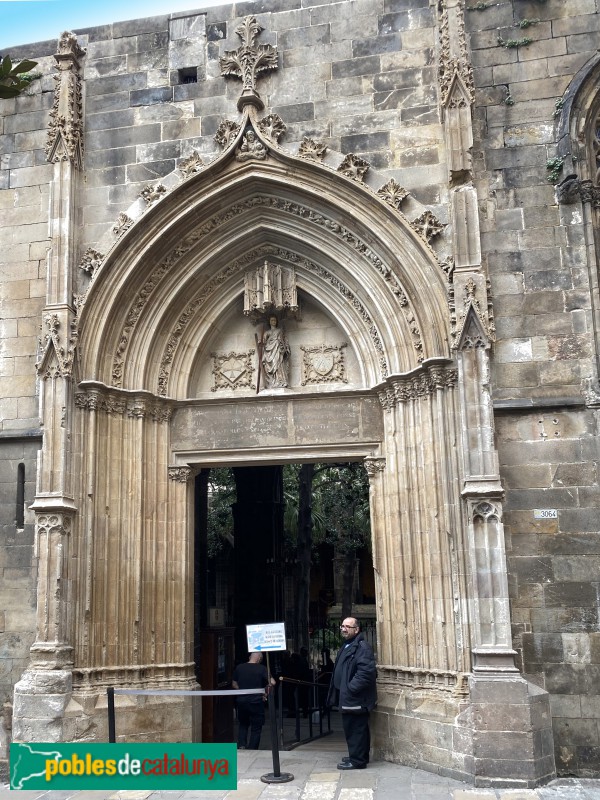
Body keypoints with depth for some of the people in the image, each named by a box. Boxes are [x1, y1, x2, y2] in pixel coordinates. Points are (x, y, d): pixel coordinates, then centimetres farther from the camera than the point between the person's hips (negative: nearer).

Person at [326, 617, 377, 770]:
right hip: (348, 698, 10)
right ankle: (357, 756, 28)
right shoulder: (347, 646, 17)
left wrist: (351, 688, -23)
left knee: (355, 729, -4)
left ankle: (357, 760, 4)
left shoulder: (362, 647, -17)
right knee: (353, 728, 18)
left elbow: (366, 671, -26)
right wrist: (342, 691, 17)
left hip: (355, 698, -10)